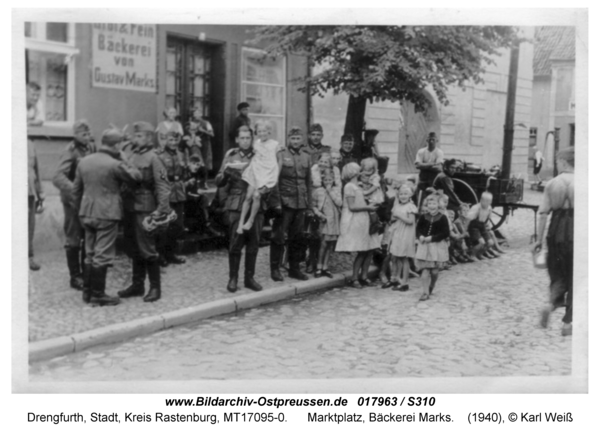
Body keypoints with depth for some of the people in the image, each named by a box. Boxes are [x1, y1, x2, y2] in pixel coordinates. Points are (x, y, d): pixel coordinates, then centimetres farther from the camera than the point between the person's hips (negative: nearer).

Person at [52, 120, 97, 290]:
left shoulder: (91, 148, 5)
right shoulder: (70, 152, -15)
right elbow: (58, 177, -24)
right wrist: (74, 191, -36)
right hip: (74, 201, -6)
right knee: (73, 240, 4)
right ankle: (75, 276, 15)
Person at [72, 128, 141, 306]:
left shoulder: (84, 161, 7)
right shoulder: (114, 164, -15)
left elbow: (75, 190, 12)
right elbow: (136, 176, -6)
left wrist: (81, 210, 22)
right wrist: (123, 159, 1)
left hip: (87, 213, 7)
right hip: (107, 214, -7)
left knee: (90, 255, 17)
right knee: (103, 256, 1)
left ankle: (87, 292, 23)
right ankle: (98, 295, 6)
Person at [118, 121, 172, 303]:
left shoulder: (153, 158, -9)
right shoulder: (132, 155, 11)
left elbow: (163, 186, -14)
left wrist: (160, 209, -22)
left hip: (145, 210, -7)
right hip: (129, 208, 7)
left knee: (147, 250, -2)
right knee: (134, 250, 14)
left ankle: (155, 288, 9)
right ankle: (137, 284, 25)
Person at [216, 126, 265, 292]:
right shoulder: (230, 156, 6)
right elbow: (219, 183, 4)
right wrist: (225, 172, -15)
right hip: (236, 205, -2)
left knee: (253, 244, 4)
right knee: (235, 243, -3)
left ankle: (249, 277, 15)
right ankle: (233, 278, 9)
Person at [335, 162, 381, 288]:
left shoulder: (357, 187, 18)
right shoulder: (349, 187, -10)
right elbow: (352, 206, -16)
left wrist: (369, 207, 6)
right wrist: (367, 207, -11)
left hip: (362, 222, 9)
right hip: (354, 223, -9)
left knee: (369, 250, 6)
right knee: (361, 252, -8)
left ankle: (363, 277, 16)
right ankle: (354, 279, 3)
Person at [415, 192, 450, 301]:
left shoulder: (442, 218, -6)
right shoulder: (423, 217, 2)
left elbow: (446, 233, -10)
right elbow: (418, 229, 9)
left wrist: (432, 238, -16)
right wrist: (420, 236, -13)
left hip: (438, 246, -1)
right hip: (424, 246, 2)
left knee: (435, 271, 7)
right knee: (425, 270, -5)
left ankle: (431, 288, 33)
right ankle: (425, 292, 0)